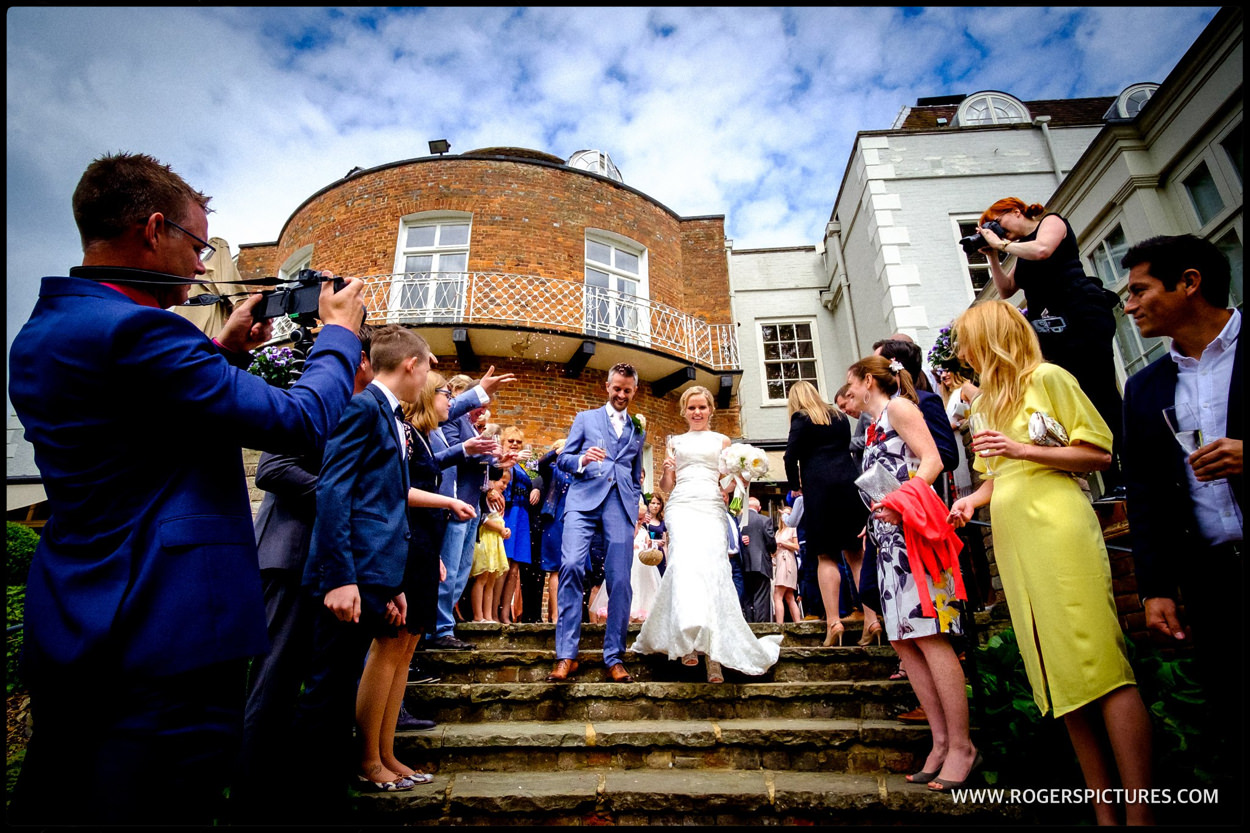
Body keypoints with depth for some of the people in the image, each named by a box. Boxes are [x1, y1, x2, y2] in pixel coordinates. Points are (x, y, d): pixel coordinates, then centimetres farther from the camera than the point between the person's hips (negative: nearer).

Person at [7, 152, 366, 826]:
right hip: (167, 640, -10)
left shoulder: (38, 336, 10)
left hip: (67, 634, 10)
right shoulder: (134, 328, -21)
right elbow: (299, 422, -20)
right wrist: (339, 332, -4)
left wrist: (225, 350, 17)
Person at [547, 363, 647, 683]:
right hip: (584, 499, -2)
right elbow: (563, 458, 11)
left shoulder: (638, 431, 26)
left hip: (621, 504, 2)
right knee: (571, 565, -20)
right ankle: (566, 655, -11)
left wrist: (638, 506, 12)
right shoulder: (585, 418, 19)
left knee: (620, 581, -6)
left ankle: (614, 659, 5)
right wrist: (582, 459, -11)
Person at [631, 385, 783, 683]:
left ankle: (714, 648, -10)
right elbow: (666, 486, 18)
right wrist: (666, 471, -4)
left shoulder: (722, 441, 22)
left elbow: (731, 479, 18)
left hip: (712, 506, 0)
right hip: (682, 505, 0)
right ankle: (687, 639, -25)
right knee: (686, 563, -23)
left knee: (712, 569, -14)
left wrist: (730, 489, -6)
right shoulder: (675, 442, 22)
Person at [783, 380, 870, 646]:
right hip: (850, 485, 5)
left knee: (826, 556, -1)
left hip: (820, 488, -4)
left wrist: (795, 485, 9)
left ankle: (833, 621, -7)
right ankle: (871, 618, 5)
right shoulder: (840, 416, 17)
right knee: (856, 553, 9)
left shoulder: (801, 418, 1)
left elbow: (791, 456, -5)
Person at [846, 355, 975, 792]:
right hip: (889, 538, 9)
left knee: (928, 635, -10)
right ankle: (941, 740, 9)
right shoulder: (876, 425, 24)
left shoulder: (898, 406, 0)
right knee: (903, 639, 4)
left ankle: (961, 745, -2)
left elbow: (932, 460, -12)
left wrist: (900, 502, -25)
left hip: (911, 530, -9)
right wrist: (874, 519, 24)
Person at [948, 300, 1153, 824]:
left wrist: (1023, 448, -15)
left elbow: (1100, 453, -4)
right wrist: (972, 500, 6)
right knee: (1060, 677, 6)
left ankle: (1139, 811, -2)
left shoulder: (1047, 378, 0)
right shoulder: (988, 401, 20)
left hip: (1059, 535, -7)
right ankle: (1104, 809, 13)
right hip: (1014, 544, 7)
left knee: (1100, 665, -8)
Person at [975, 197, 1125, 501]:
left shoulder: (1052, 221, 6)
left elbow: (1042, 250, -16)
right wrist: (992, 255, 16)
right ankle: (1114, 484, 1)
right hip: (1051, 329, 8)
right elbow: (1005, 290, 22)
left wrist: (1001, 243, -4)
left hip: (1081, 318, -7)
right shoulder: (1020, 249, 25)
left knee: (1102, 396, -12)